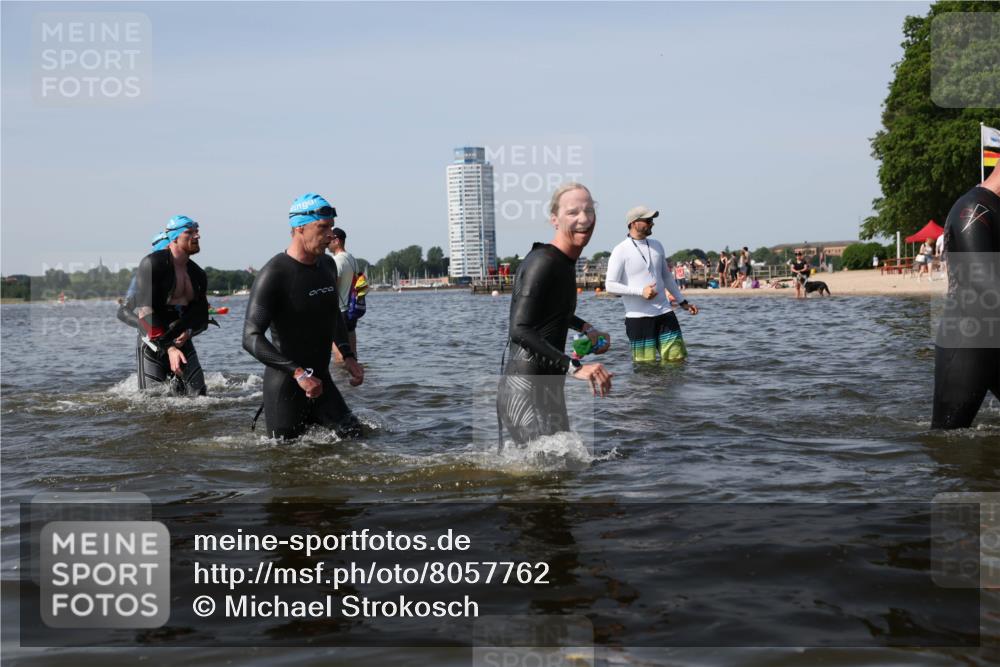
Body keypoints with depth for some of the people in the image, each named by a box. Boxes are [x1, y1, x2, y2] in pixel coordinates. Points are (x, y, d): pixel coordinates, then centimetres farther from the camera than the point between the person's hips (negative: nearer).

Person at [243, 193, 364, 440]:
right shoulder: (274, 274, -19)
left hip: (321, 381, 7)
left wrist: (348, 356, 10)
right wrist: (298, 373, -30)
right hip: (286, 386, -7)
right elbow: (251, 338, -24)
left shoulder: (328, 265, 7)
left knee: (352, 434, 0)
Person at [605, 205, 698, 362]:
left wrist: (683, 302, 22)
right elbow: (610, 285, -12)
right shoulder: (621, 251, -7)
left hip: (664, 313, 5)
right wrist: (641, 291, -20)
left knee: (678, 358, 2)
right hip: (638, 316, -5)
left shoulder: (656, 246, 13)